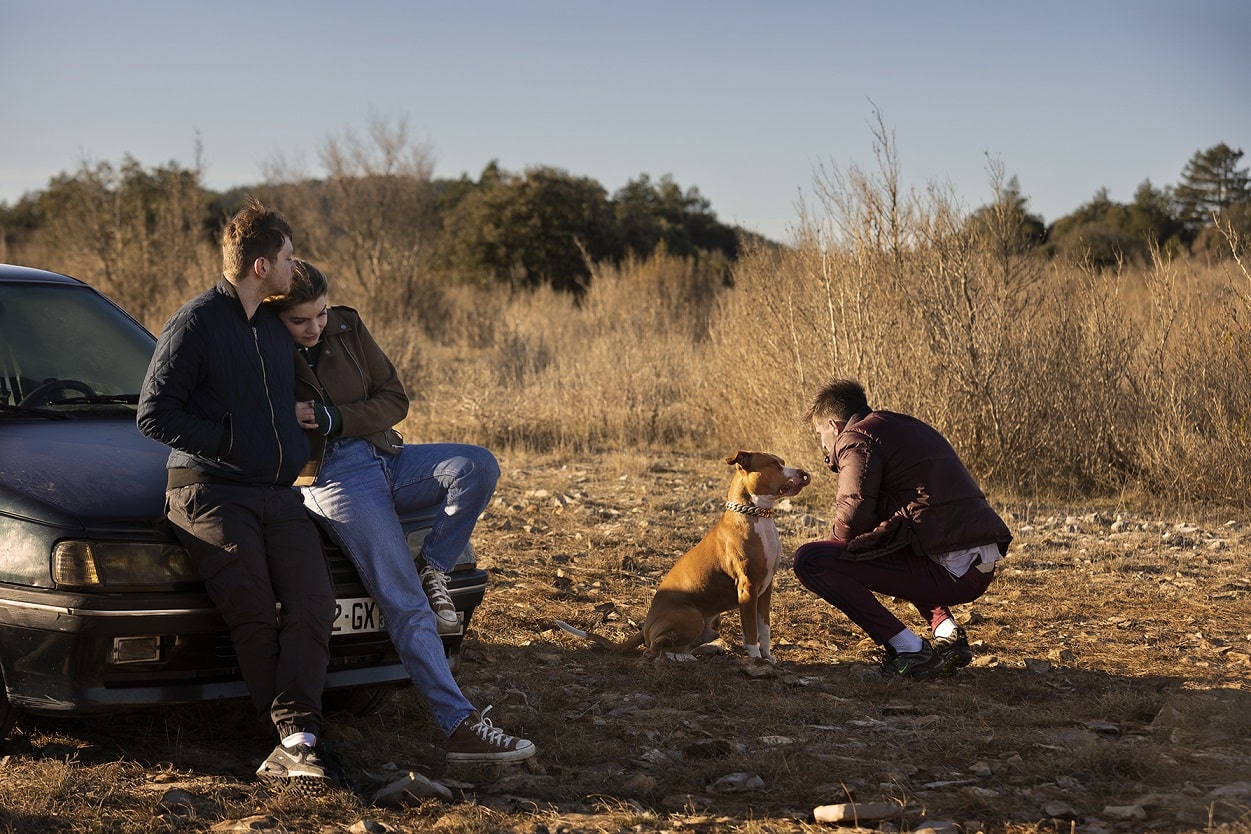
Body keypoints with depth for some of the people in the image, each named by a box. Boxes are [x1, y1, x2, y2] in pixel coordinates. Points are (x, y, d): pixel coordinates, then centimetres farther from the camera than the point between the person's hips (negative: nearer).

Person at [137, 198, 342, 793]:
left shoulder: (278, 328, 20)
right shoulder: (196, 322, -3)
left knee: (313, 604, -18)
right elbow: (154, 414, -9)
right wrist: (229, 440, -10)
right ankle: (299, 740, -14)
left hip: (279, 494, 6)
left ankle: (294, 741, -25)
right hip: (210, 491, -6)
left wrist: (304, 443, 21)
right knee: (253, 614, -20)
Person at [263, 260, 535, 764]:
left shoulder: (346, 326, 6)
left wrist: (331, 419, -10)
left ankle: (433, 570, -5)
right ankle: (461, 727, -21)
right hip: (332, 477, -6)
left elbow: (394, 400, 4)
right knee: (407, 609, -17)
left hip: (384, 457, 6)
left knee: (478, 466, -23)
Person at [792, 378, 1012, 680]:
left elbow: (853, 515, -11)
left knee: (810, 560, -8)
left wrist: (836, 543, 10)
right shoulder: (909, 428, 26)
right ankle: (946, 631, 17)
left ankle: (908, 649, -9)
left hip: (946, 570, -9)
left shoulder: (857, 437, -1)